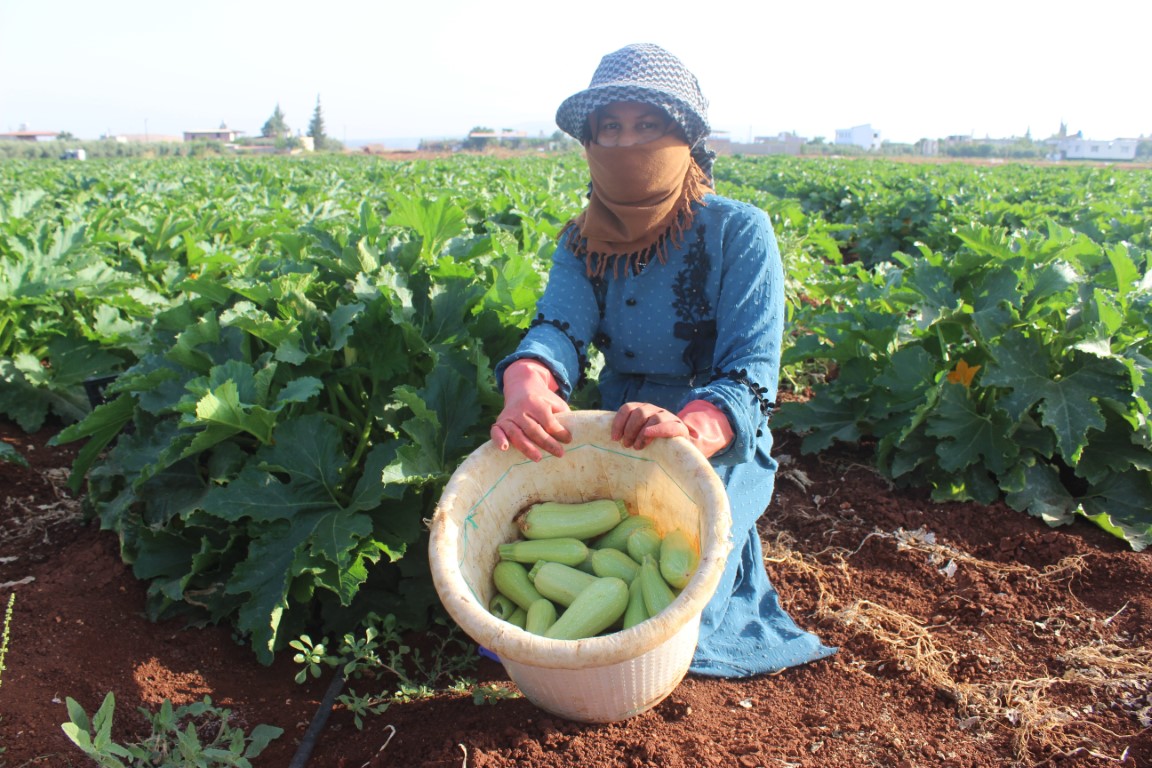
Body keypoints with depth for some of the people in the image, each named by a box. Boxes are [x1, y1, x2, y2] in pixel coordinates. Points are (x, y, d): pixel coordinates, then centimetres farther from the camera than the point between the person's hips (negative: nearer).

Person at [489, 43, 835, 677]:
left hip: (718, 452, -4)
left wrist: (689, 428, -45)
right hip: (615, 447, 4)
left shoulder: (739, 233, -12)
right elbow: (556, 331, -17)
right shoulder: (583, 243, 1)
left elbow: (750, 374, -22)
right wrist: (526, 390, -43)